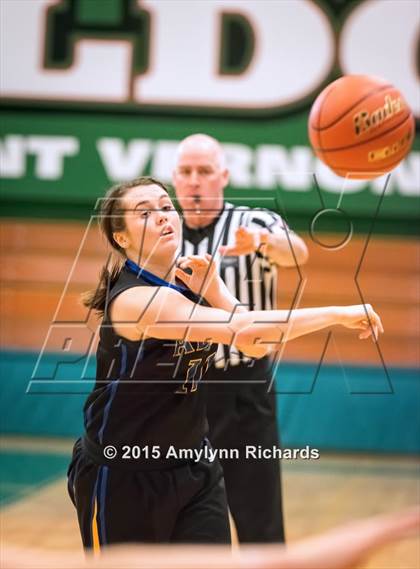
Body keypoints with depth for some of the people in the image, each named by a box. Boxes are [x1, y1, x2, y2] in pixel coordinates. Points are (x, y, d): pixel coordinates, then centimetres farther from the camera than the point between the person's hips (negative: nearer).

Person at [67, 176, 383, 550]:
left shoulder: (194, 278, 1)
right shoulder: (133, 299, -25)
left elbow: (256, 345, -7)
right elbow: (244, 329, -34)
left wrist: (211, 288, -18)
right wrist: (338, 314, -30)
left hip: (194, 465, 7)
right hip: (121, 476, -7)